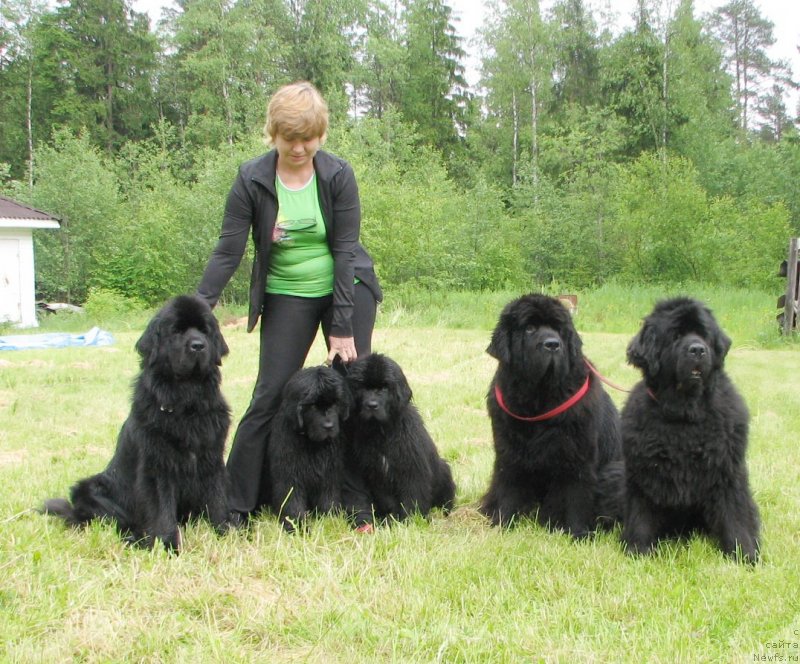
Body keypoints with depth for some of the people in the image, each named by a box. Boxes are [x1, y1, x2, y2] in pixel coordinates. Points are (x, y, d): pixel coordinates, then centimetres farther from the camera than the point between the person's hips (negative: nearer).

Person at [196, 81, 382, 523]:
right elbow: (228, 250, -11)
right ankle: (235, 505, 1)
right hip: (286, 296, 0)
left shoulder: (338, 175, -12)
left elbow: (345, 250, -13)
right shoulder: (252, 179, -11)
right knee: (270, 396, -5)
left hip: (347, 288, 0)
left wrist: (342, 326, -16)